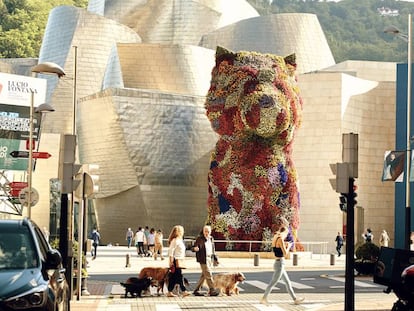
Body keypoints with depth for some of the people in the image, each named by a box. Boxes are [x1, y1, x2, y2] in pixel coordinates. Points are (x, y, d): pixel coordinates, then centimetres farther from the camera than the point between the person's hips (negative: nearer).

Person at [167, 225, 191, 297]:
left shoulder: (180, 240, 17)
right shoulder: (174, 240, -12)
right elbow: (171, 251, -16)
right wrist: (171, 262, -19)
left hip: (179, 260, 10)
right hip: (176, 260, -10)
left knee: (174, 277, 9)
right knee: (179, 276, -8)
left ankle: (169, 292, 11)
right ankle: (184, 291, -8)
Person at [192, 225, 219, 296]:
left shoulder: (211, 239, 13)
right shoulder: (200, 239, -8)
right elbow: (194, 248, -10)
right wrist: (195, 249, -33)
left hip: (209, 258, 8)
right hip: (203, 259, -8)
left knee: (204, 275, 10)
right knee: (208, 275, -8)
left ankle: (196, 290, 16)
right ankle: (212, 290, -2)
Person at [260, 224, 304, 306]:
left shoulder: (275, 239, 9)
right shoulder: (280, 239, -18)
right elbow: (285, 254, -19)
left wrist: (285, 245, 15)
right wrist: (288, 246, -3)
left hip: (278, 263, 10)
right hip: (280, 264, -10)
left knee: (287, 282, 14)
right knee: (273, 283, -1)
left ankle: (295, 299, 21)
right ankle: (264, 298, 6)